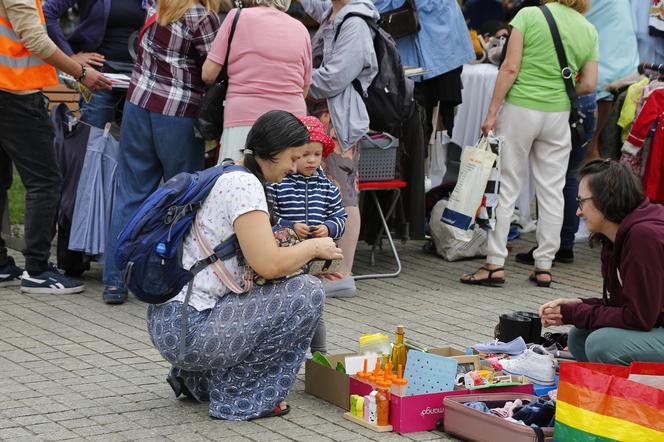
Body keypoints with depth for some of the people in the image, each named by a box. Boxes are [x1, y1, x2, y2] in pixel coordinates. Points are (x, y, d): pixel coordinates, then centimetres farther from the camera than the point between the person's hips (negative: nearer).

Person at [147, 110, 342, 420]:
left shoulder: (226, 176, 16)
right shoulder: (244, 184, -14)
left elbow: (252, 251, 25)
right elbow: (267, 264, -21)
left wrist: (308, 258, 14)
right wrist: (314, 247, -4)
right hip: (187, 328, -10)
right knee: (308, 294, -8)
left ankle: (196, 377, 19)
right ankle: (239, 396, -1)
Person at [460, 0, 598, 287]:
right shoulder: (589, 31, 4)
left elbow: (510, 68, -10)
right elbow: (589, 84, 4)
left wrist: (492, 112, -7)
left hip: (520, 109, -3)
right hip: (558, 115, 3)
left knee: (506, 188, 3)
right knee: (552, 191, 9)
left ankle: (495, 264, 2)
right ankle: (544, 266, 11)